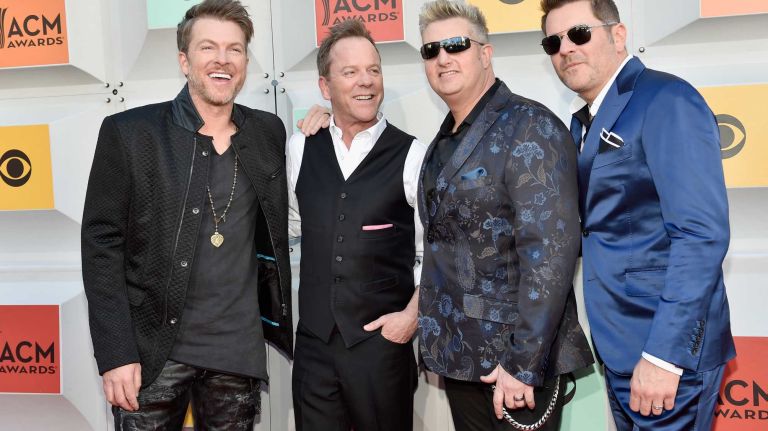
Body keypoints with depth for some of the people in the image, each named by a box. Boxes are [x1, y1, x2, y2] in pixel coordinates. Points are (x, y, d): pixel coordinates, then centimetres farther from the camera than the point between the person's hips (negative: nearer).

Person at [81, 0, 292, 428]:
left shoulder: (269, 132, 4)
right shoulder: (129, 132, -7)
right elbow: (102, 245, -7)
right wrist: (115, 354, -13)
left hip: (239, 352, 3)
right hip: (153, 349, -2)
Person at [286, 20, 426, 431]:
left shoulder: (412, 156, -7)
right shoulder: (299, 148, 4)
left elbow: (432, 253, -2)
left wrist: (412, 315, -9)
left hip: (384, 340, -3)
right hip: (313, 340, 3)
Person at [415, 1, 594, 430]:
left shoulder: (530, 126, -12)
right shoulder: (442, 143, 10)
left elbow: (551, 252, -20)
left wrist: (524, 362, -21)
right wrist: (437, 342, 7)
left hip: (516, 360, -7)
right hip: (458, 357, 7)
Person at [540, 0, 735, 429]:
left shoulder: (665, 100, -14)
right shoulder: (586, 120, 12)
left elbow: (702, 233, -21)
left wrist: (663, 353, -23)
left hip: (666, 347, -8)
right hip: (619, 347, 8)